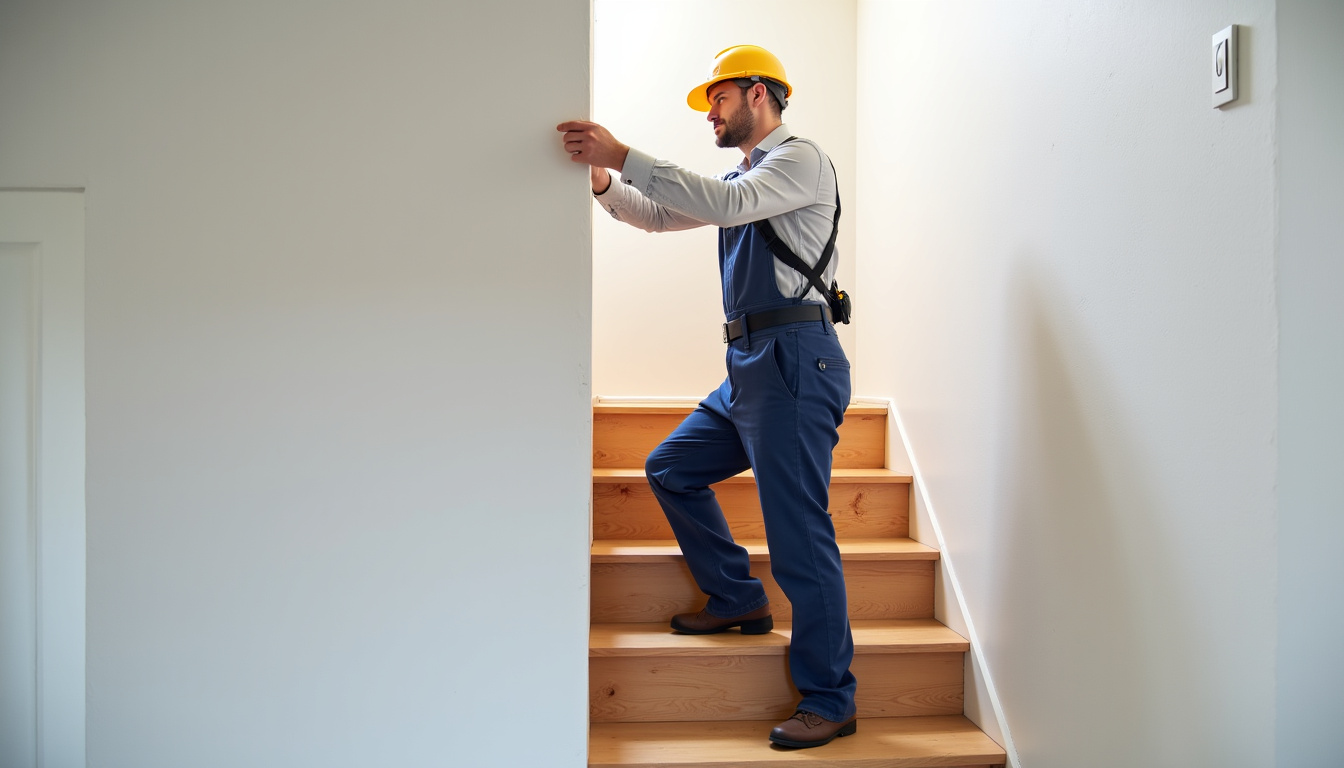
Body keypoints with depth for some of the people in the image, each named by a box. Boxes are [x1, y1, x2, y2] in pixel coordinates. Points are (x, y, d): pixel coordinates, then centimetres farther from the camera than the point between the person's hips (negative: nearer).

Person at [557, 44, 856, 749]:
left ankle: (829, 702, 2)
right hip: (749, 366, 10)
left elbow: (726, 204, -22)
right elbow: (660, 215, 24)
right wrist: (601, 180, 6)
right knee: (670, 468, 15)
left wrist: (623, 155, -23)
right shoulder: (742, 176, 23)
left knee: (799, 534, -8)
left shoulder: (800, 158, -4)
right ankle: (738, 600, 25)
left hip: (792, 360, -10)